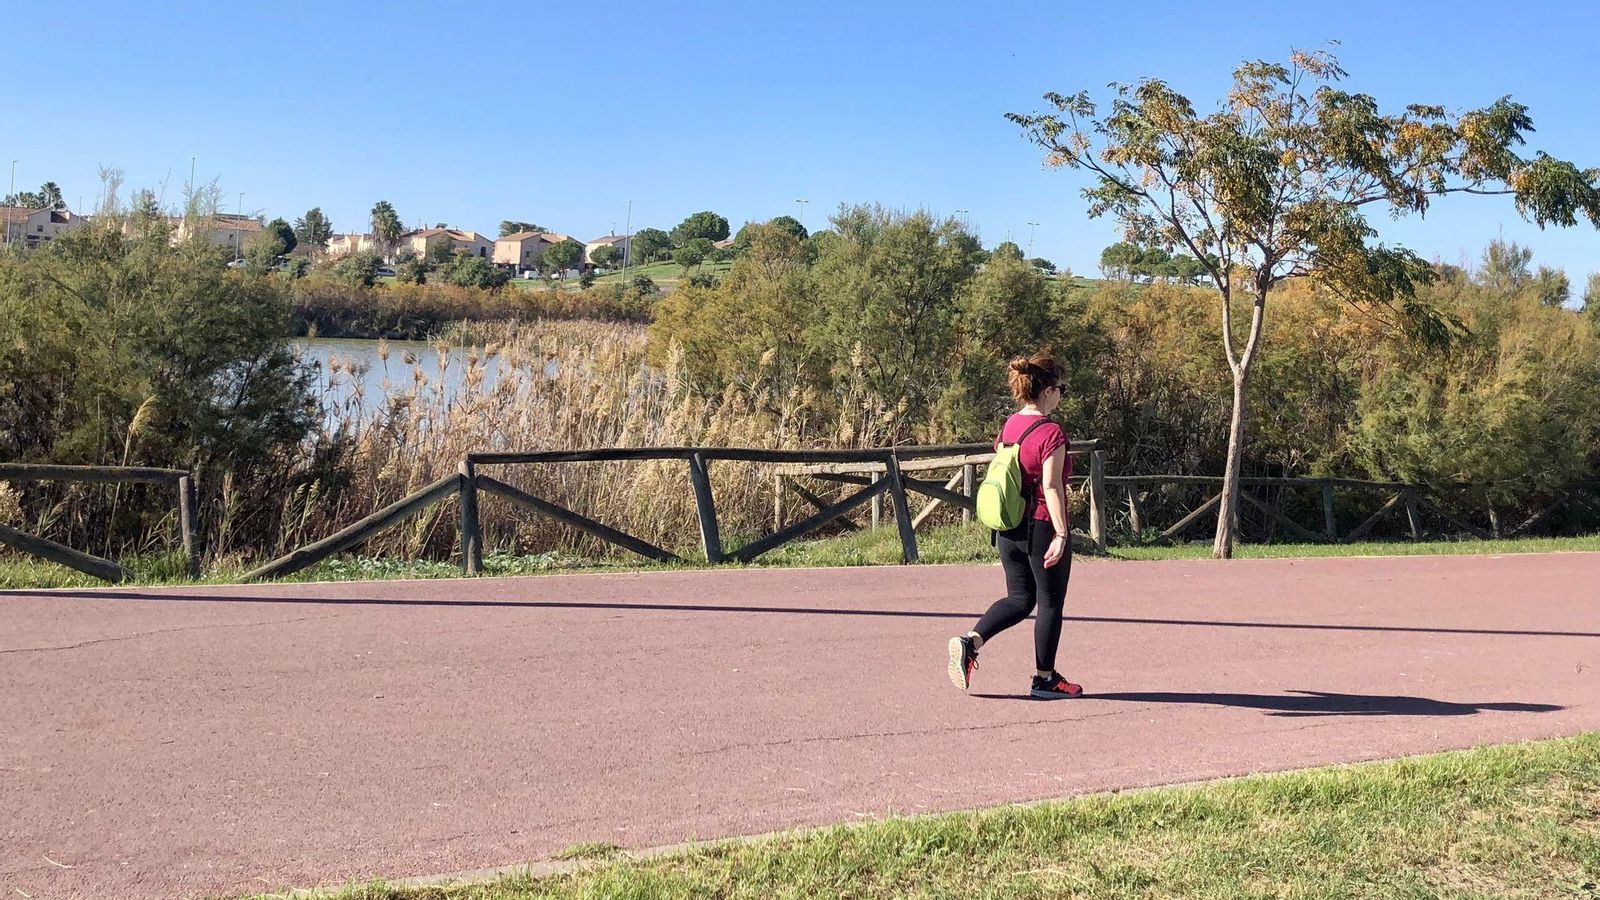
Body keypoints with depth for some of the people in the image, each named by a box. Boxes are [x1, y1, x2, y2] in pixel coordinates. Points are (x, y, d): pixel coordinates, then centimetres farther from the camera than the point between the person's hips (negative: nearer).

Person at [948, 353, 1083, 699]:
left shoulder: (1008, 426, 8)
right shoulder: (1051, 433, -15)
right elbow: (1051, 486, -19)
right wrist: (1061, 534, -17)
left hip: (1009, 527, 7)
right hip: (1042, 527, -7)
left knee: (1020, 599, 17)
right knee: (1050, 603, 8)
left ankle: (970, 641, -3)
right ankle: (1044, 678, 17)